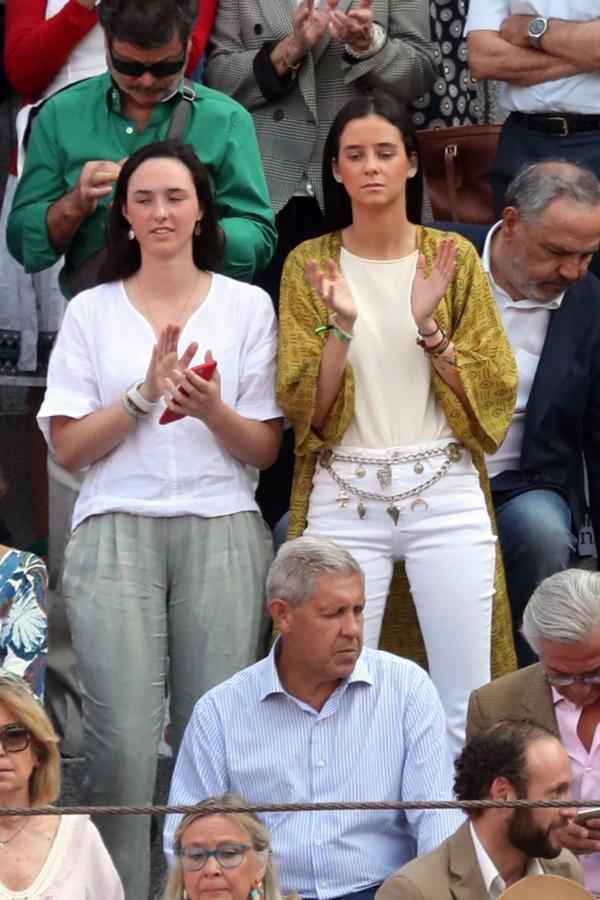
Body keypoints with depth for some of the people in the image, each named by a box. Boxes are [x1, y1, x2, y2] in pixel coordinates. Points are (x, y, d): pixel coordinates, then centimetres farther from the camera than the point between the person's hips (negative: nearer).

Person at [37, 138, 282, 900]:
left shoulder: (247, 307, 11)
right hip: (117, 533, 0)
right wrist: (144, 395, -9)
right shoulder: (91, 312, 11)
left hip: (221, 535, 0)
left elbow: (264, 450, 8)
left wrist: (212, 409, -11)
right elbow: (68, 446, 5)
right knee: (122, 741, -10)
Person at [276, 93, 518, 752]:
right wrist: (342, 324, -16)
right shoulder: (310, 265, 6)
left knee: (466, 700, -4)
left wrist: (428, 325, -13)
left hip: (444, 493, 0)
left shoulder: (452, 259, 6)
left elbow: (495, 392, 1)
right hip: (345, 498, 0)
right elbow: (302, 406, 0)